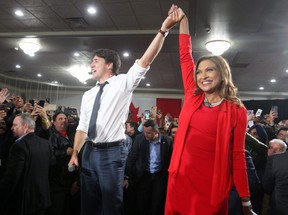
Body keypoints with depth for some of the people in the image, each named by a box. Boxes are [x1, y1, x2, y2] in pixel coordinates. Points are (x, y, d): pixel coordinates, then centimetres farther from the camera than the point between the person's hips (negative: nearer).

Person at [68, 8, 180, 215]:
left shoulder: (123, 83, -3)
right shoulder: (88, 95, 12)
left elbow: (145, 61, -15)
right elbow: (82, 127, 13)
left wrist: (163, 30, -23)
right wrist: (75, 153, 7)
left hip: (112, 152, -6)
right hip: (90, 152, 6)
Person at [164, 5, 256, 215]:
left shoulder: (237, 111, -4)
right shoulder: (193, 97, 4)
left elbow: (238, 156, -2)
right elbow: (186, 57, 9)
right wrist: (183, 21, 12)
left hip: (212, 184, -3)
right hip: (181, 178, 4)